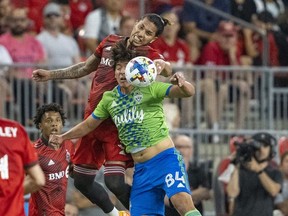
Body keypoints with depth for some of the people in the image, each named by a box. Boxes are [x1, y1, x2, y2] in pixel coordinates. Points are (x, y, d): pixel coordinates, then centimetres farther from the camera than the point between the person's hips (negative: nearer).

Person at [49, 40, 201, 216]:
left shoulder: (150, 89, -5)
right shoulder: (109, 99, 11)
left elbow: (189, 92, -15)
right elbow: (89, 125, 24)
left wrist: (182, 84, -37)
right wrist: (63, 137, 14)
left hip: (165, 158, -6)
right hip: (141, 169, 6)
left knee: (182, 201, -29)